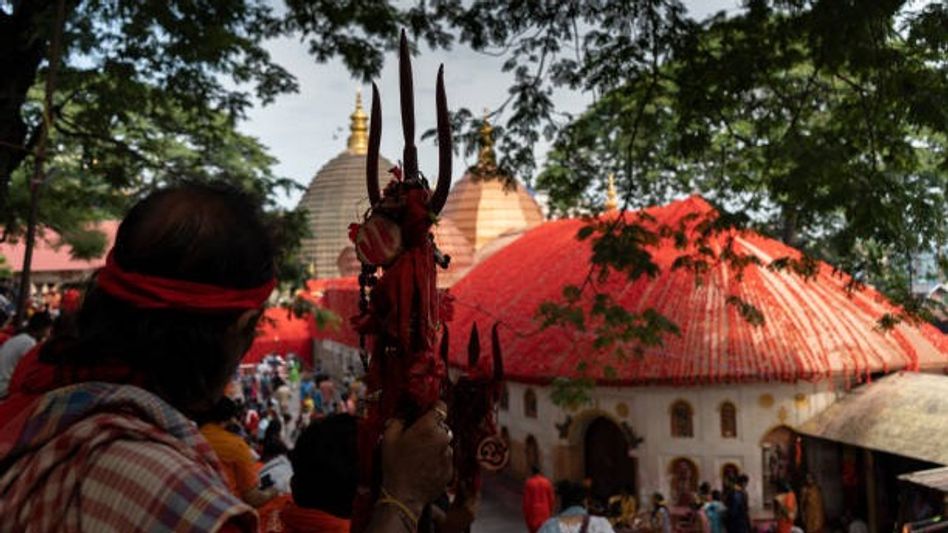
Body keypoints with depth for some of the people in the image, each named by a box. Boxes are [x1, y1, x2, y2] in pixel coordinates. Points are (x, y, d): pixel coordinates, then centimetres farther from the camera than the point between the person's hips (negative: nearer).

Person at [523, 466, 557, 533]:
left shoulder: (529, 482, -10)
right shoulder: (546, 482, -1)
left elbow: (526, 500, -7)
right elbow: (552, 498, 3)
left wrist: (526, 513, 1)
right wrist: (550, 510, 14)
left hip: (533, 511, -2)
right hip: (545, 510, 3)